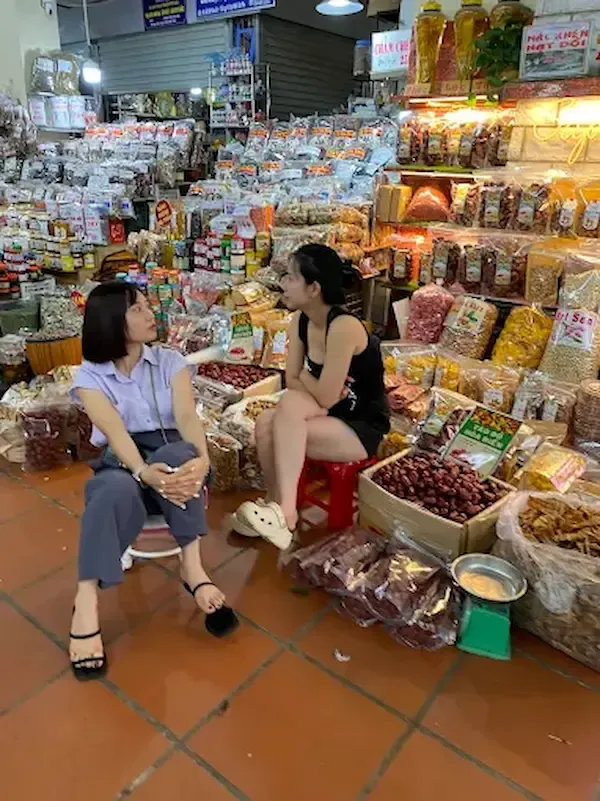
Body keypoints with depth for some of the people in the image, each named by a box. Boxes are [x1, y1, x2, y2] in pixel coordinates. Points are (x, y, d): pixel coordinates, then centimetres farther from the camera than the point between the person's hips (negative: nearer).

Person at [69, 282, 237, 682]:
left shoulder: (171, 361, 4)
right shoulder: (89, 376, 0)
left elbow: (186, 415, -13)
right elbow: (114, 431, -18)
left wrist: (201, 457, -36)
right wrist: (144, 472, -40)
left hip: (174, 459, 1)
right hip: (122, 464, -1)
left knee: (181, 452, -36)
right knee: (119, 491, -38)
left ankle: (192, 567, -31)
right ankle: (87, 599, -34)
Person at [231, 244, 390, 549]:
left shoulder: (344, 327, -27)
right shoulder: (300, 320, -2)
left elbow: (325, 397, -24)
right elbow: (292, 380, 1)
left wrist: (304, 376, -4)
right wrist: (313, 387, -20)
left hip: (362, 428, -7)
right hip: (329, 418, 7)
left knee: (290, 407, -29)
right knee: (267, 423, -20)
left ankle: (284, 509, -24)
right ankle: (276, 505, -5)